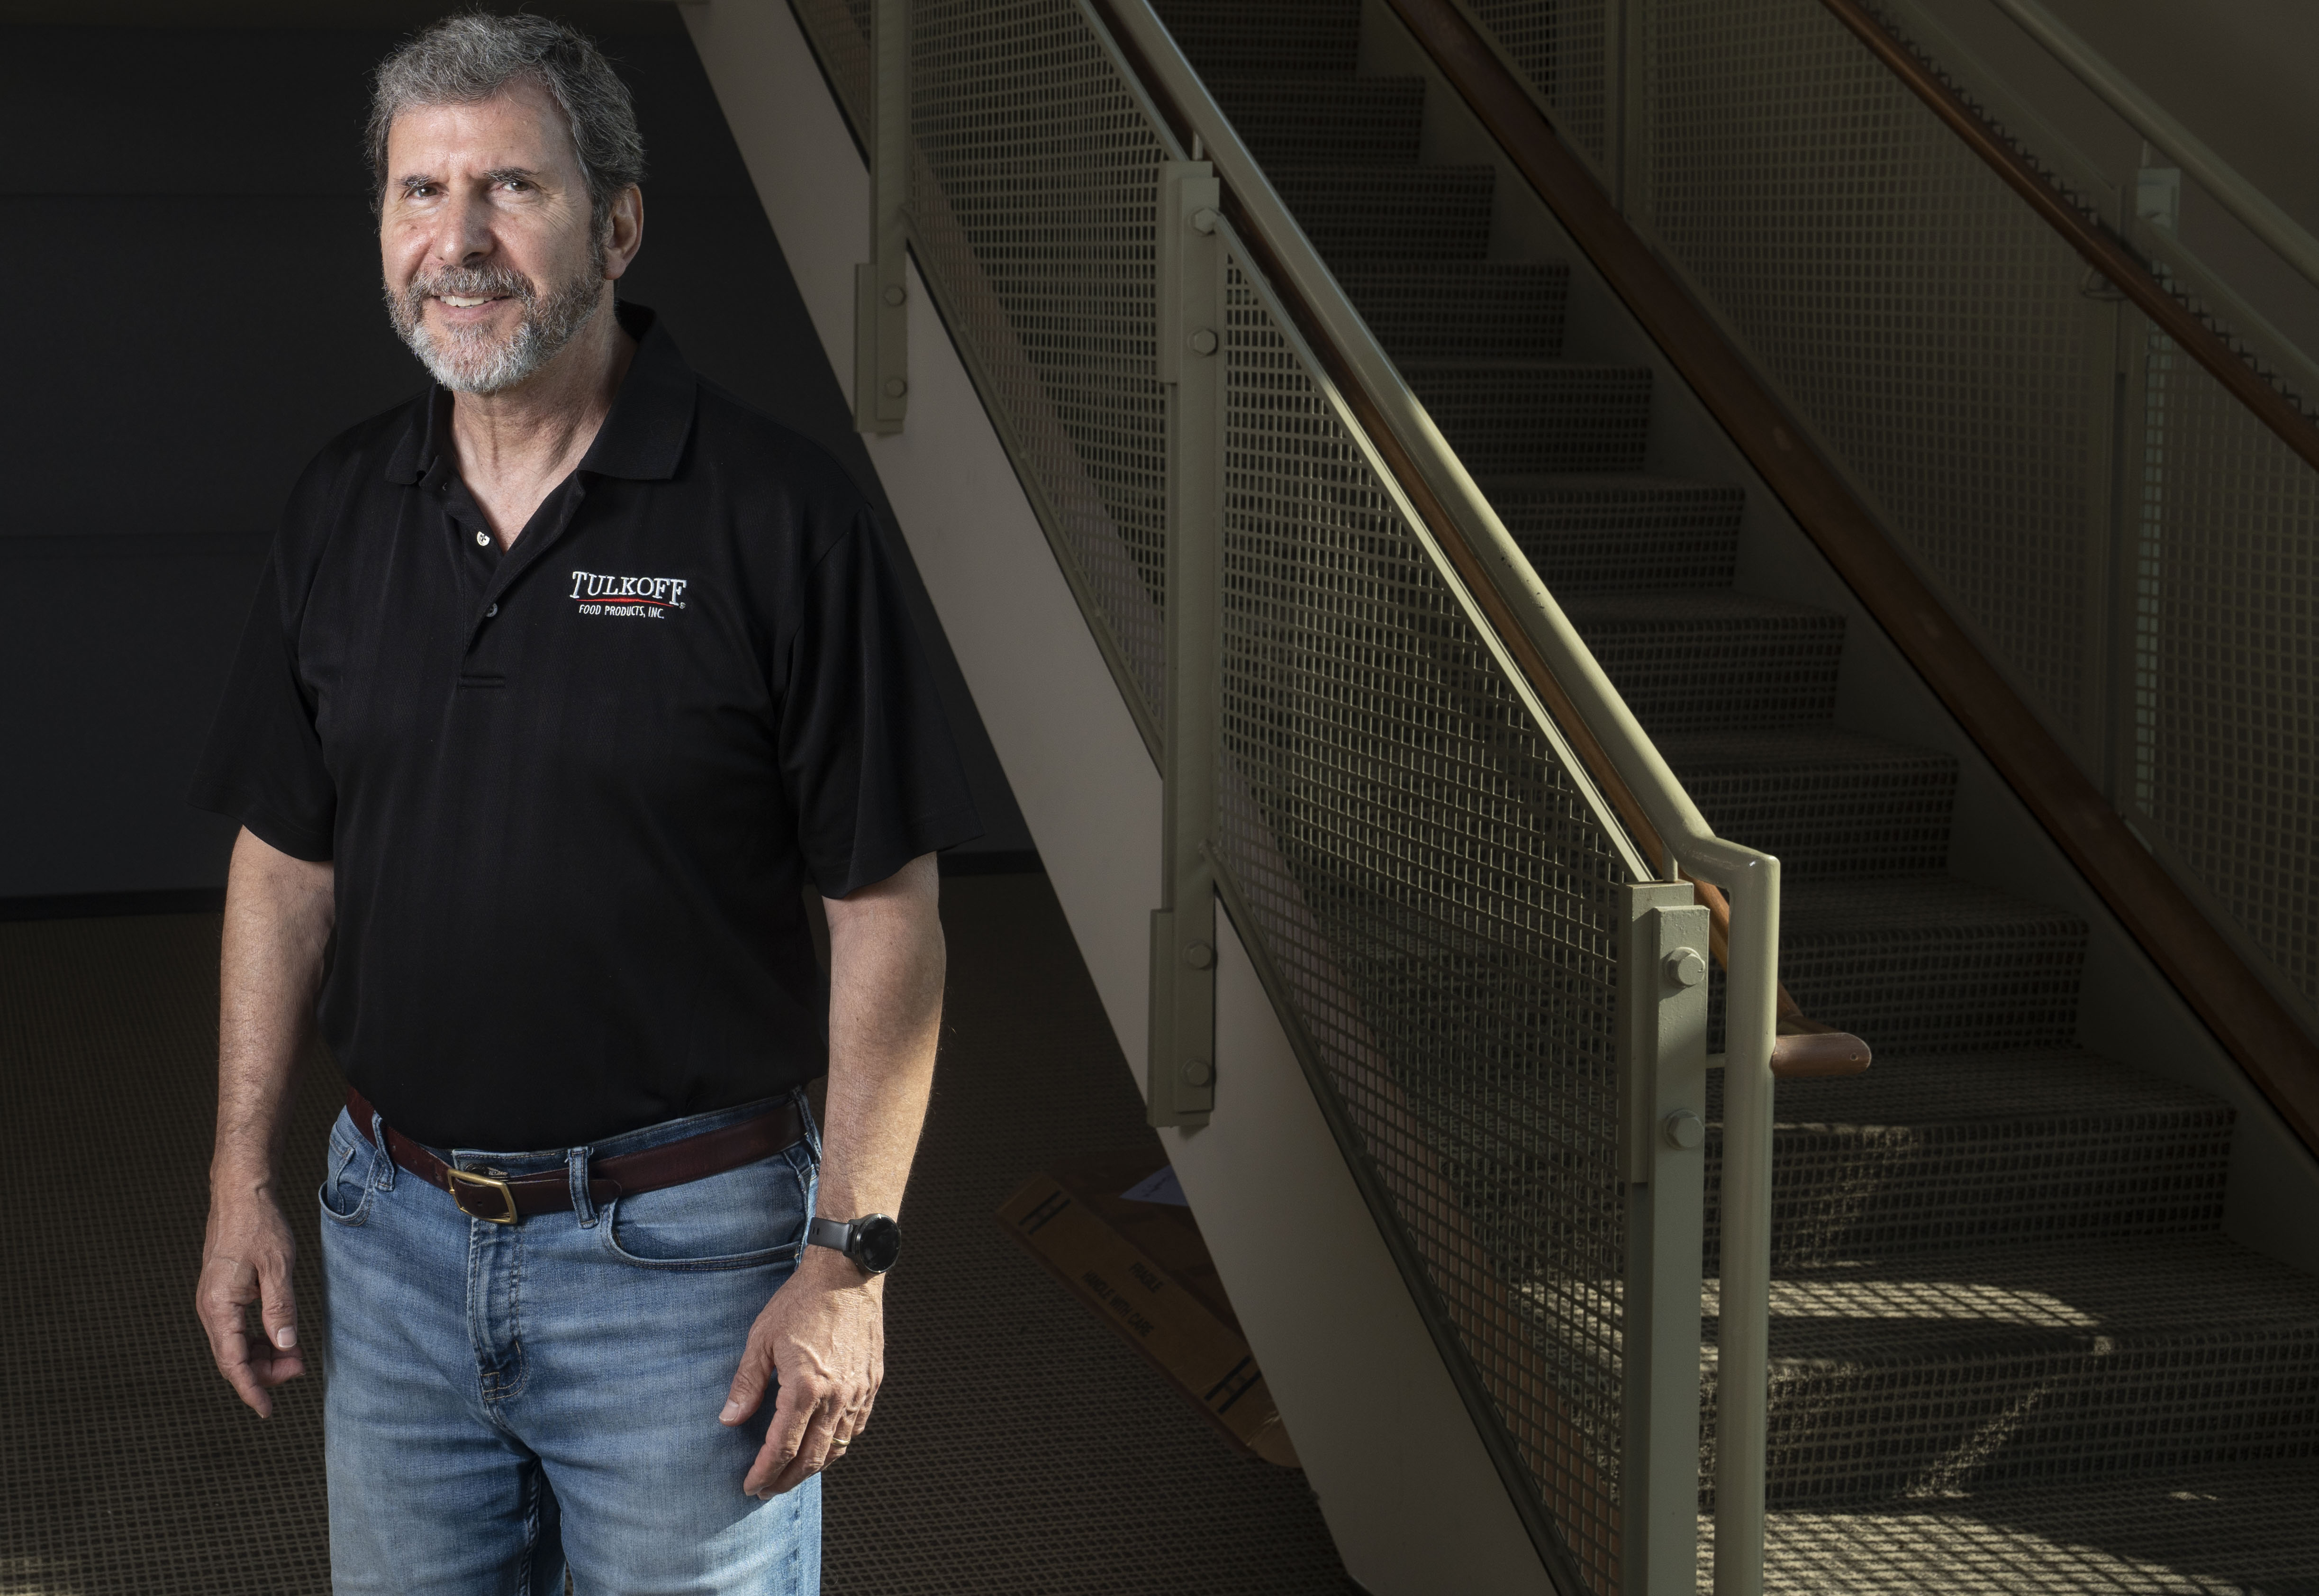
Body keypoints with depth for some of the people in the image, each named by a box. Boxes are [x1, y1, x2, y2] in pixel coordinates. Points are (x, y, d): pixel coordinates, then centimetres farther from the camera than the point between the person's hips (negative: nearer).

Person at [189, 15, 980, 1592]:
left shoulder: (778, 515, -12)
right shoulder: (343, 509, 4)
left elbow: (886, 906, -11)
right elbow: (287, 859, 11)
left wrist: (852, 1257, -14)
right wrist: (244, 1179, 7)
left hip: (680, 1242, -5)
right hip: (396, 1228, 5)